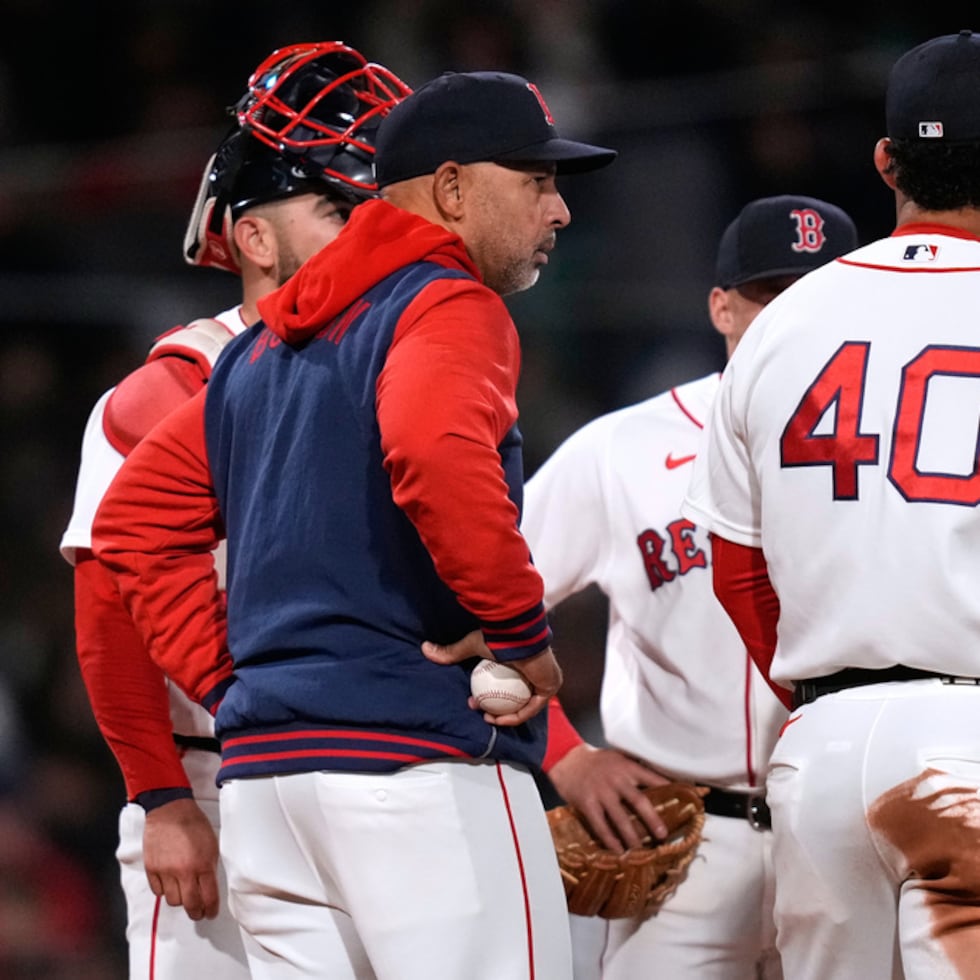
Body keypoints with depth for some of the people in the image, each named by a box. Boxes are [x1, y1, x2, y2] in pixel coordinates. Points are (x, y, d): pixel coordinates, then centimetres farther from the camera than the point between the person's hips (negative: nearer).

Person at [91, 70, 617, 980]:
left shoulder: (265, 346, 21)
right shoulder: (449, 307, -5)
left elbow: (137, 520, 21)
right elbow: (435, 453, -27)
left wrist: (232, 683, 16)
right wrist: (522, 632, -16)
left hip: (260, 768, 9)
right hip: (418, 765, -8)